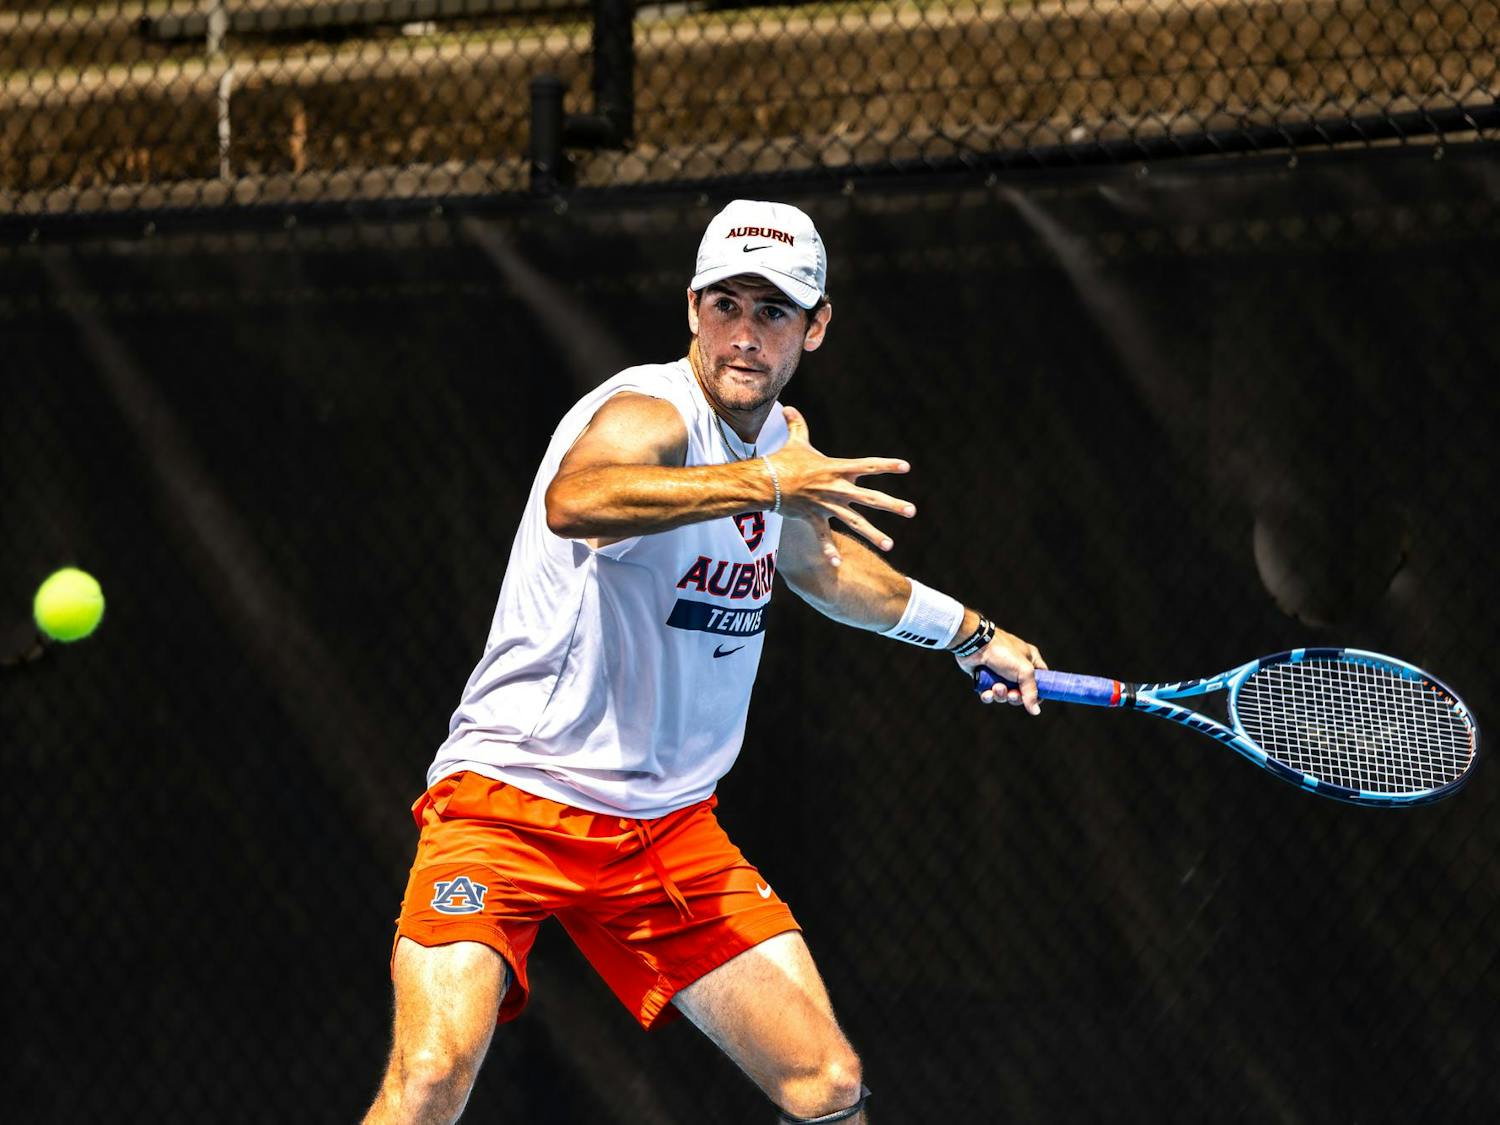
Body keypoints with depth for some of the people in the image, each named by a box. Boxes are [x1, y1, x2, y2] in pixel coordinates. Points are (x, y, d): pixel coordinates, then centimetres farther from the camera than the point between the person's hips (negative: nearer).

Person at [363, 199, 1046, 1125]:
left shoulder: (785, 439, 8)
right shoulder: (649, 415, -18)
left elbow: (813, 561, 33)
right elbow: (574, 500, -45)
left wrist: (969, 632, 40)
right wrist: (759, 482, -55)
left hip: (669, 826, 7)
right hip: (512, 795, -7)